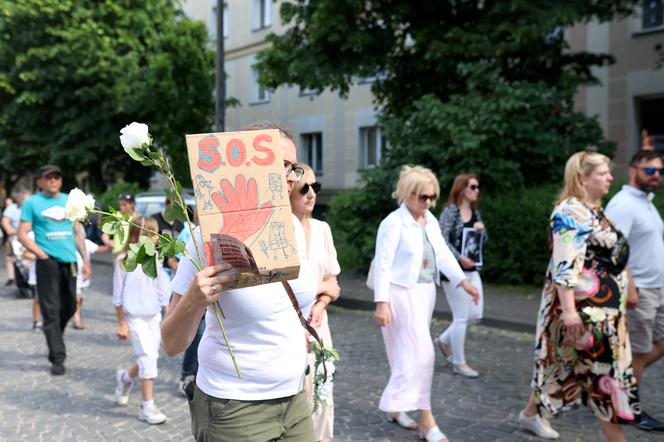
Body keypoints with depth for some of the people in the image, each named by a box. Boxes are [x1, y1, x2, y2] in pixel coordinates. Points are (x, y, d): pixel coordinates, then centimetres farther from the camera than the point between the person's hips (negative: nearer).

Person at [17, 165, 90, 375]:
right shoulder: (32, 203, 2)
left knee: (69, 307, 12)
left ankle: (54, 339, 37)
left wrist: (85, 259, 13)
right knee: (51, 310, -4)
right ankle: (57, 357, -1)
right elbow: (22, 235, -1)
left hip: (69, 262, 4)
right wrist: (42, 254, -11)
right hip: (48, 262, -4)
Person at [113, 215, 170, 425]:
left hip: (154, 316, 6)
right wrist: (121, 323, -5)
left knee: (149, 357, 10)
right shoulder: (124, 260, -11)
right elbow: (118, 295, -6)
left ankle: (125, 378, 41)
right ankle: (147, 407, 2)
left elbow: (162, 290, 11)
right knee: (148, 357, -9)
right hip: (135, 317, -6)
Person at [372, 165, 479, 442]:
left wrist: (464, 282, -1)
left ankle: (395, 406, 27)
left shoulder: (430, 220, 9)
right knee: (420, 352, -9)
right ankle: (426, 420, -2)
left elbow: (443, 254, 9)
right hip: (402, 293, -7)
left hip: (426, 292, 8)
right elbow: (383, 265, -16)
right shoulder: (393, 223, -14)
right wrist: (381, 302, -21)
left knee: (408, 353, 13)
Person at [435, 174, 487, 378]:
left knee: (476, 314, 7)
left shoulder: (475, 213, 12)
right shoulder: (450, 211, -10)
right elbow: (442, 240, -16)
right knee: (461, 316, -2)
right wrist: (460, 258, -21)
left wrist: (481, 229, -3)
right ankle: (459, 363, 10)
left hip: (472, 270, 8)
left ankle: (445, 339, 28)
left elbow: (483, 241, 18)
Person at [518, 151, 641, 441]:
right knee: (603, 368, -5)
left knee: (565, 363, 17)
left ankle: (532, 413, 31)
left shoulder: (593, 209, 14)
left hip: (601, 307, 10)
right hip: (582, 306, -10)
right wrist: (569, 309, -28)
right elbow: (565, 265, -24)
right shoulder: (572, 212, -17)